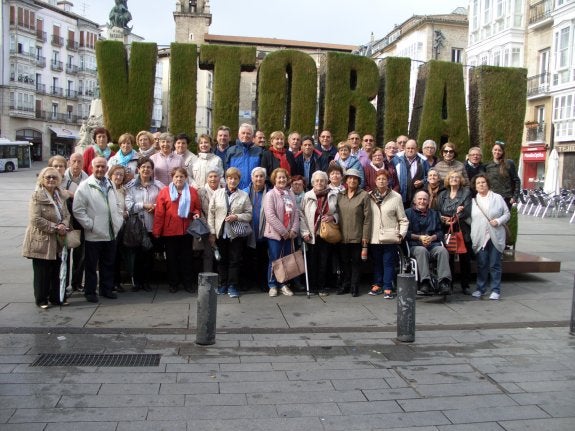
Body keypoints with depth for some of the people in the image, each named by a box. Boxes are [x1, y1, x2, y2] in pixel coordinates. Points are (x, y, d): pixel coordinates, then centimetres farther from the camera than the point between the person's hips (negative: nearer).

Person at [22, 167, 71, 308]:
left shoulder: (59, 195, 10)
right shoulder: (37, 196, -11)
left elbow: (66, 214, 11)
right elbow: (35, 219, -19)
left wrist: (63, 225, -10)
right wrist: (55, 227, -18)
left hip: (57, 241, 6)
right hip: (41, 241, -6)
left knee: (55, 272, 12)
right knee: (42, 273, 3)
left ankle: (55, 297, 23)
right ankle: (41, 299, 16)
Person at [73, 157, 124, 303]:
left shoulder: (110, 185, 13)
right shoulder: (85, 186, -8)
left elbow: (117, 205, 21)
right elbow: (78, 210, -13)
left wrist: (119, 221, 8)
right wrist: (90, 225, -15)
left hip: (111, 234, 6)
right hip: (94, 235, -6)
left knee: (108, 264, 14)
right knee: (91, 266, 6)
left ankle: (106, 289, 26)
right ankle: (90, 292, 17)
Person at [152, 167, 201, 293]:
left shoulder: (192, 191, 5)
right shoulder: (164, 192, -2)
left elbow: (197, 208, 14)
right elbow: (159, 213, -5)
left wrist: (196, 214, -10)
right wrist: (156, 231, -8)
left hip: (187, 230, 2)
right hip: (169, 231, -1)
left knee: (187, 258, 9)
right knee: (172, 258, 8)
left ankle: (188, 283, 19)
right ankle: (173, 284, 19)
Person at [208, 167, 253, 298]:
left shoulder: (244, 195, 3)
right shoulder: (217, 193, 6)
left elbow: (249, 214, 2)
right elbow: (211, 214, 3)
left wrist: (237, 217, -16)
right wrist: (212, 233, -2)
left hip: (236, 234, -1)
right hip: (221, 233, 1)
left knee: (235, 261, 2)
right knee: (222, 260, 9)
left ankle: (232, 286, 10)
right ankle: (223, 285, 20)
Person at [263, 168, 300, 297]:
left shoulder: (291, 194, 11)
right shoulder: (270, 194, -7)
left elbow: (296, 212, 8)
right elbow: (270, 216, -14)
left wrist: (294, 229, -5)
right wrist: (283, 231, -14)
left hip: (289, 234, 5)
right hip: (275, 233, -5)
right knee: (274, 260, 0)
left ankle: (284, 285, 19)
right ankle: (272, 286, 12)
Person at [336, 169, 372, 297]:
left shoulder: (364, 195, -5)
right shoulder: (340, 195, 7)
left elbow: (367, 218, -7)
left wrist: (365, 238, -11)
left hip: (357, 237, -3)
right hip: (342, 237, 4)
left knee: (356, 262, 6)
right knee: (344, 262, 12)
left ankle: (354, 287, 17)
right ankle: (345, 285, 25)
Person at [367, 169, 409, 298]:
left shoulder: (396, 197, -1)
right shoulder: (369, 197, 4)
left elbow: (403, 219, 2)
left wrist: (402, 234, -7)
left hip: (389, 237, -2)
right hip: (374, 237, 2)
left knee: (389, 263, 1)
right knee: (376, 262, 12)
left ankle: (388, 288, 7)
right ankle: (377, 285, 24)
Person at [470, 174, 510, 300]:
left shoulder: (498, 198, 7)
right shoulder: (473, 200, 12)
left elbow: (507, 213, 7)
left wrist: (499, 221, -9)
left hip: (495, 237, -1)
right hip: (479, 237, 1)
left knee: (495, 265, 1)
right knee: (481, 264, 3)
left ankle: (495, 290, 9)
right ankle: (480, 288, 12)